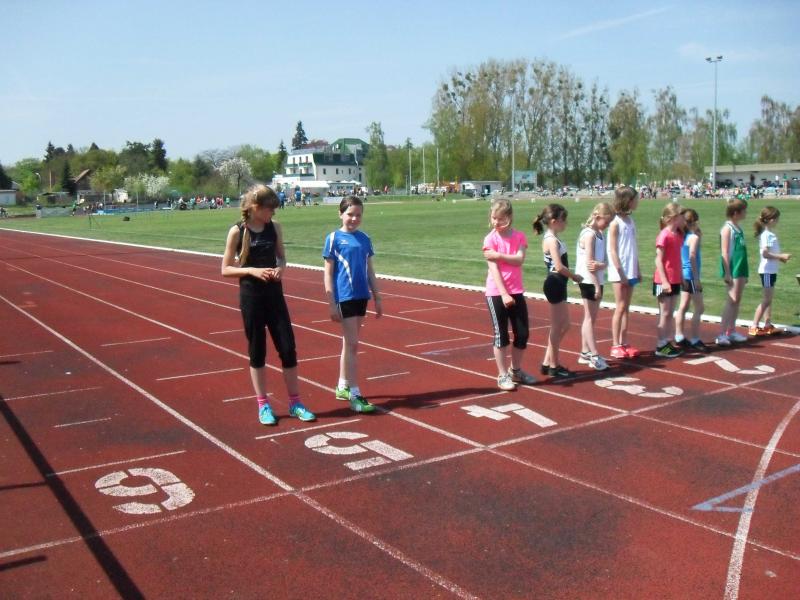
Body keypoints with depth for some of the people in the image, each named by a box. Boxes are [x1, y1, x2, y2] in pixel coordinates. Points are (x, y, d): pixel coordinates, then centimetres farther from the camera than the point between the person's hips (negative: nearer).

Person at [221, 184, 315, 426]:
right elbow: (226, 269, -5)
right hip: (251, 296, -3)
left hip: (274, 294, 3)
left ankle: (294, 403, 14)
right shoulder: (237, 231, -7)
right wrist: (252, 271, -20)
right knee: (257, 351, 6)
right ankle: (263, 405, 19)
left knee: (288, 347, 2)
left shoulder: (274, 228, 3)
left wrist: (280, 267, -8)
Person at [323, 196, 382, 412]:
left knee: (349, 343, 14)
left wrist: (377, 297, 12)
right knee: (352, 344, -6)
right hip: (344, 297, -5)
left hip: (361, 296, 5)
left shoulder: (364, 238, 9)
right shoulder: (334, 238, -5)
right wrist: (331, 303, -11)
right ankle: (354, 394, -1)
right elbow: (328, 273, -6)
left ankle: (342, 387, 27)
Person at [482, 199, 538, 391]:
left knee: (522, 333, 8)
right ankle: (503, 375, 11)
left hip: (516, 291, 4)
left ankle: (515, 370, 26)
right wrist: (503, 294, -20)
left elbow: (519, 259, -11)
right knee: (501, 335, 1)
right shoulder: (490, 239, -7)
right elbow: (493, 268, -13)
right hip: (497, 293, -4)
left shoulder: (519, 236, 4)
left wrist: (499, 255, -22)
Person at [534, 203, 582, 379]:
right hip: (555, 284, -10)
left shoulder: (552, 239, 14)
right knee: (557, 327, 0)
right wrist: (575, 276, -10)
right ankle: (554, 366, 10)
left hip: (558, 284, 10)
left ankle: (547, 363, 22)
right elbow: (559, 267, -23)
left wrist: (571, 276, 1)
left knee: (563, 325, 16)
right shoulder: (551, 240, -16)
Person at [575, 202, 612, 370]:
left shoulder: (599, 234, 11)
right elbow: (588, 263, -19)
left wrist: (600, 265, -19)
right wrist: (597, 286, -19)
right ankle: (595, 356, -3)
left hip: (597, 280, 9)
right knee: (590, 318, -5)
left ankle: (585, 353, 19)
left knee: (590, 318, 12)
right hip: (589, 281, -9)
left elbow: (604, 260, 5)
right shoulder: (589, 234, -15)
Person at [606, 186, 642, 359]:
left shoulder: (630, 220, 11)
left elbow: (634, 248, 14)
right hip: (620, 273, -7)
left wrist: (637, 270, 12)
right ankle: (615, 345, 3)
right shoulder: (615, 223, -10)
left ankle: (624, 343, 15)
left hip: (630, 272, 7)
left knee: (626, 308, 10)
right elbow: (613, 250, -13)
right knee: (620, 308, -3)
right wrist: (621, 273, -17)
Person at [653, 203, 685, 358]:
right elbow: (658, 260, -16)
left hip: (675, 281, 8)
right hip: (663, 282, -8)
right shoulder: (664, 235, -15)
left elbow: (678, 259, 15)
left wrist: (682, 278, 15)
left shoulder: (678, 235, 9)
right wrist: (664, 281, -20)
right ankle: (660, 346, 4)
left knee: (670, 313, 11)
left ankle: (667, 343, 18)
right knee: (664, 314, -2)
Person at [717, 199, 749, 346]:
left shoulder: (738, 229, 14)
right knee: (732, 300, -11)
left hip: (740, 269, 9)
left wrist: (745, 273, 18)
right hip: (732, 270, -9)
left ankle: (731, 331, 18)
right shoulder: (727, 229, -12)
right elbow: (724, 253, -16)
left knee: (737, 301, 11)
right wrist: (727, 273, -19)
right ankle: (721, 334, -10)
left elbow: (741, 251, 17)